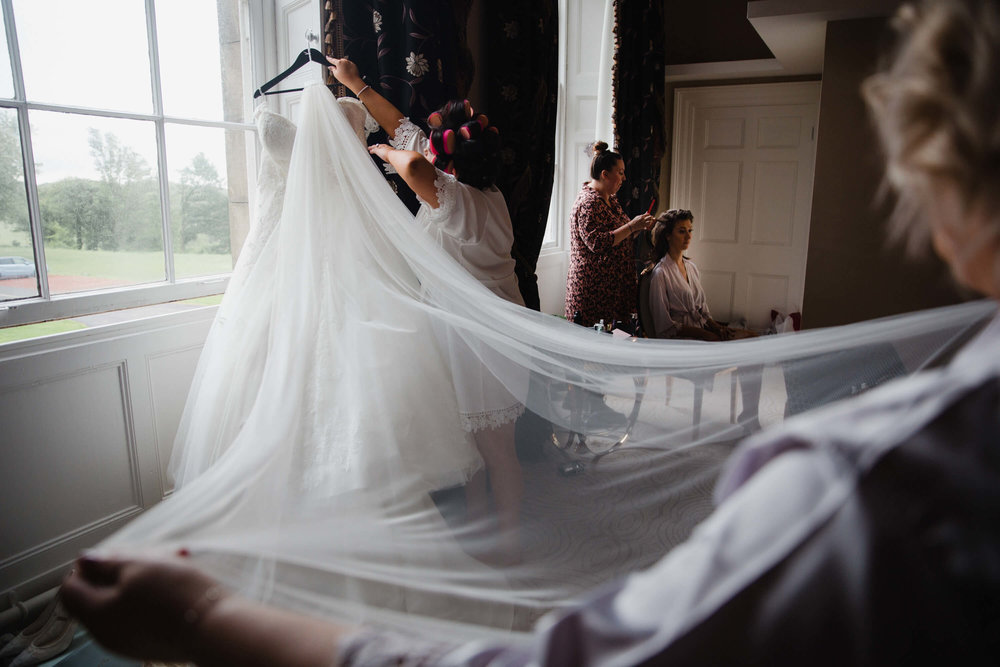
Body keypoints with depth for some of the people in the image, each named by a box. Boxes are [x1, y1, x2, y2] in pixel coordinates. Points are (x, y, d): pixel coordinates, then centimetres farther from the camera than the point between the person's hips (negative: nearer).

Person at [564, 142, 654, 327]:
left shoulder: (609, 198, 17)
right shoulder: (589, 203, -15)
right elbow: (597, 243, -24)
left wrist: (638, 226, 9)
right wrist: (631, 227, -22)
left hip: (612, 283, 10)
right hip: (593, 286, -9)